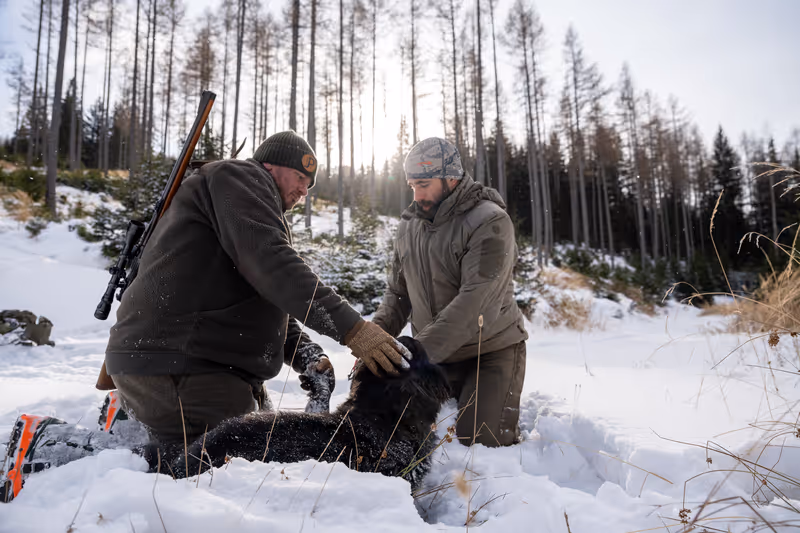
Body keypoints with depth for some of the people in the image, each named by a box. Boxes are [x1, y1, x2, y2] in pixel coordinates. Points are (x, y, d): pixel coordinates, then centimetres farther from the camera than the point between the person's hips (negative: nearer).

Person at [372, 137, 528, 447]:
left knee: (478, 442, -15)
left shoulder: (490, 222, -18)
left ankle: (509, 424, 19)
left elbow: (474, 301, -29)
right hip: (435, 355, 6)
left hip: (492, 349, -5)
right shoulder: (408, 227, 5)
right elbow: (398, 293, 9)